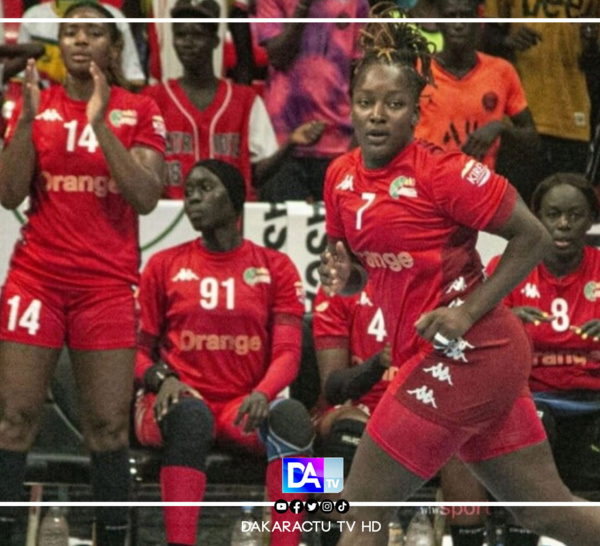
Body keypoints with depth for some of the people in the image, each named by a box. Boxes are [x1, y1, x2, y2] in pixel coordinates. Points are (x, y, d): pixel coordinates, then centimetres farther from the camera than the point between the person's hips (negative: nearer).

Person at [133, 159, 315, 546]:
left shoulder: (276, 268, 8)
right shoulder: (165, 266, 9)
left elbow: (288, 351, 0)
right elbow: (140, 350, 8)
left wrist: (262, 394, -21)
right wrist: (163, 379, -15)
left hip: (243, 410, 1)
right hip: (180, 400, -1)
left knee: (292, 417, -32)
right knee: (191, 414, -37)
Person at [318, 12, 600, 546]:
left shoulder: (442, 172, -14)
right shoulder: (341, 176, 8)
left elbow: (533, 238, -10)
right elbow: (362, 271, 20)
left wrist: (468, 312, -16)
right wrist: (341, 275, -3)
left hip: (466, 356, -8)